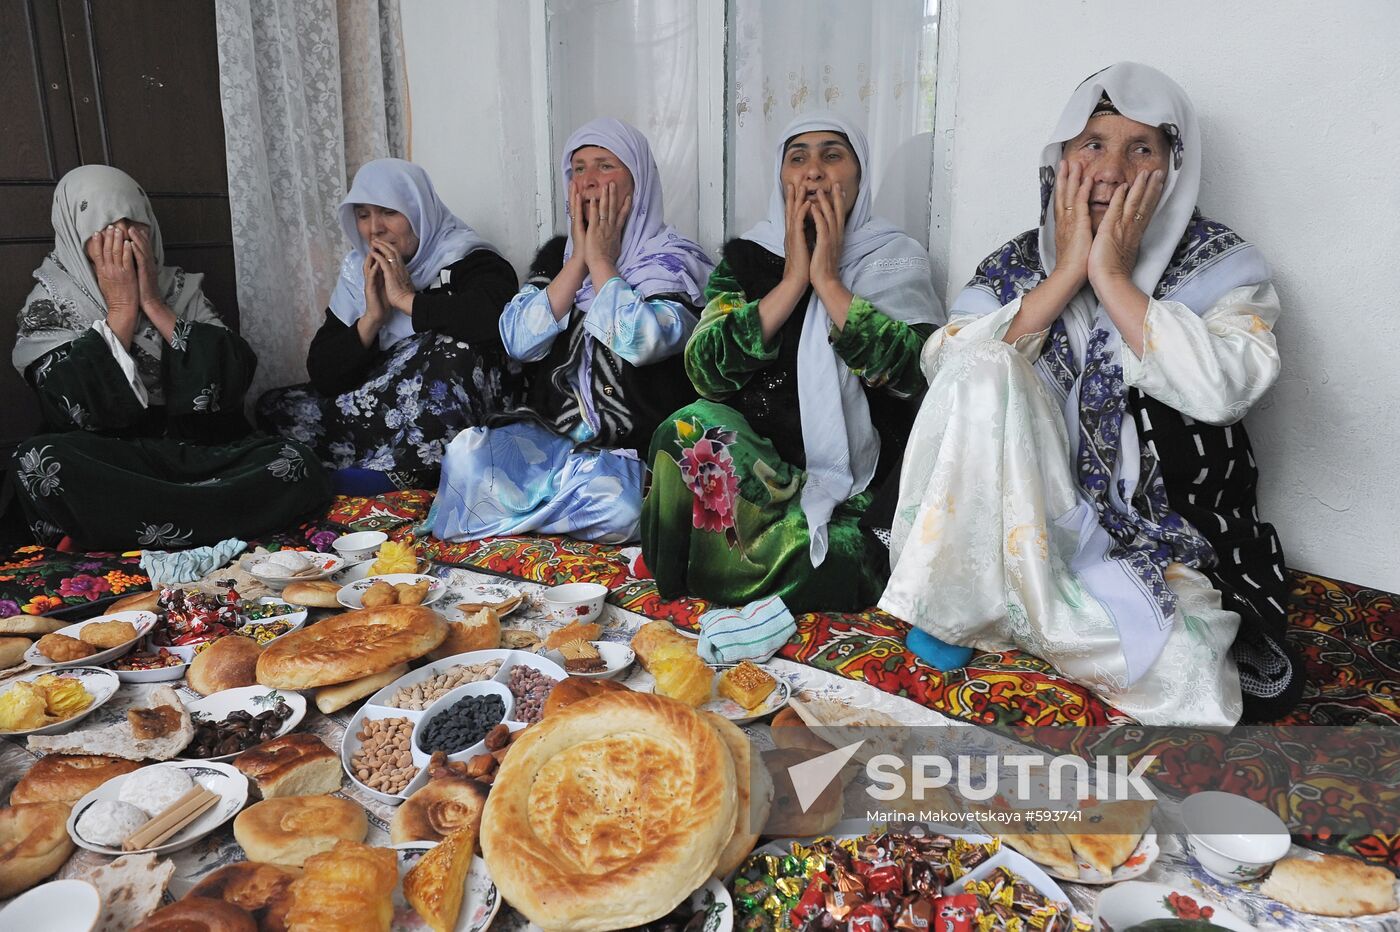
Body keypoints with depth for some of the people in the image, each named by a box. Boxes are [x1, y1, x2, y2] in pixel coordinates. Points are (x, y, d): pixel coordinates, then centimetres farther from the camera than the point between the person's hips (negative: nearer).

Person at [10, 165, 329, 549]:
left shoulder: (181, 288, 11)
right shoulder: (48, 304, 6)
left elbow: (235, 378, -4)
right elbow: (73, 409, -12)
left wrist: (153, 305, -6)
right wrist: (121, 309, -7)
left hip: (201, 454, 2)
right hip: (111, 464, -1)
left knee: (295, 462, -26)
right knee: (37, 461, -33)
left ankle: (117, 525, -25)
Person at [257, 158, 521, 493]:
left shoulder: (464, 258, -7)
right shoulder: (357, 271, 9)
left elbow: (498, 314, -34)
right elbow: (322, 374, 3)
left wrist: (408, 298, -19)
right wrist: (372, 318, -12)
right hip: (390, 410, 6)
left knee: (454, 349, -33)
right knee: (275, 406, -7)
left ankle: (392, 472, -24)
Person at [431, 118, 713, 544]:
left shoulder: (675, 259, -2)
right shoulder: (558, 253, 12)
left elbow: (639, 342, -22)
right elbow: (518, 341, -4)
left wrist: (602, 260, -9)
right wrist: (580, 259, -5)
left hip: (637, 450, -3)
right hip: (550, 434, 3)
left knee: (615, 503, -35)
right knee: (467, 456, -25)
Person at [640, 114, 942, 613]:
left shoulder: (896, 259, 6)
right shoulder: (747, 257, 9)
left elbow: (914, 371, -13)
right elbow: (703, 370, -8)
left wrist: (827, 280, -12)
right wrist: (793, 280, -11)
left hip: (857, 473, 0)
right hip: (758, 455, 1)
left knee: (834, 559, -31)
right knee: (693, 428, -31)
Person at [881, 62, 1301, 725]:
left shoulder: (1220, 266, -1)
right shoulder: (1018, 263, 4)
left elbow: (1223, 390, -21)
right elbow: (942, 365, -14)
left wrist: (1112, 277, -18)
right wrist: (1065, 277, -15)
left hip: (1160, 551, 0)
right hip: (1028, 526, 1)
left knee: (1180, 688, -27)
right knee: (983, 370, -25)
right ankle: (956, 606, -16)